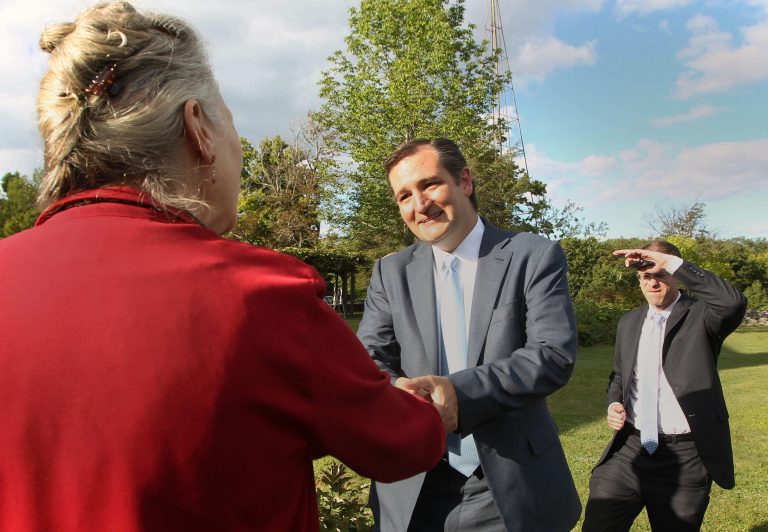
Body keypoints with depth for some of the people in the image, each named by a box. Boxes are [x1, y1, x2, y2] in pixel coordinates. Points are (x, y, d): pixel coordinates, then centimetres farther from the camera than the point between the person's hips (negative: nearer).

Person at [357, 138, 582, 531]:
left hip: (513, 489, -2)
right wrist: (396, 395, -26)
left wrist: (458, 392, -28)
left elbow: (555, 354, -15)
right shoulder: (390, 273, 3)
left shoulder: (535, 257, -6)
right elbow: (368, 360, -3)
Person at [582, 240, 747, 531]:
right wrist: (614, 403, 0)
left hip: (684, 460, -3)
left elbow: (734, 302, -29)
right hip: (628, 451, 4)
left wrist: (670, 263, -28)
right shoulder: (628, 322, 11)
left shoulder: (700, 316, -5)